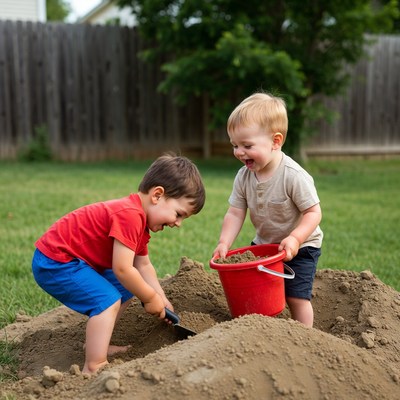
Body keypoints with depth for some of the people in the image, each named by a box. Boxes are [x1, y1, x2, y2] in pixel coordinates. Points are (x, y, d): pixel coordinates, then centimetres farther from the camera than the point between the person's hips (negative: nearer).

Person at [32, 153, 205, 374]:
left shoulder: (140, 220, 8)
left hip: (70, 258, 11)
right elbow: (123, 269, -27)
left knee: (126, 289, 15)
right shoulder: (130, 215, -27)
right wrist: (150, 298, -14)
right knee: (108, 300, -20)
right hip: (53, 262, -11)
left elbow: (143, 265, 13)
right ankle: (94, 367, -18)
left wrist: (161, 299, 6)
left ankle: (95, 344, 23)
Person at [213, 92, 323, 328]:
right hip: (264, 244, 6)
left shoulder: (294, 176, -28)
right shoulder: (244, 177, -11)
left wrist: (295, 239, -38)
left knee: (296, 297, -7)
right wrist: (224, 243, -21)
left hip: (300, 246, -5)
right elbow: (235, 213, -9)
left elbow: (314, 213, -25)